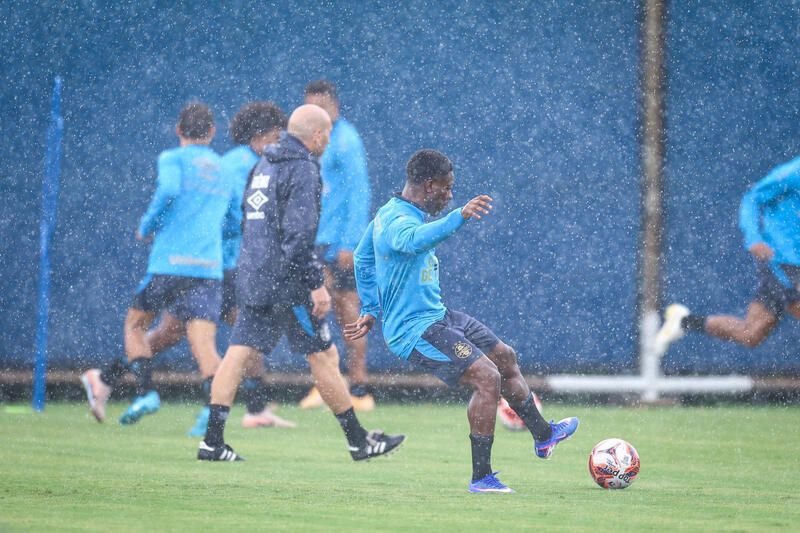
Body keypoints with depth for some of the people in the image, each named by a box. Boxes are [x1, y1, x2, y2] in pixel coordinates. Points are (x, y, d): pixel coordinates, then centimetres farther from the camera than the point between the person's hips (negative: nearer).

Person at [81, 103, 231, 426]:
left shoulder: (173, 158, 6)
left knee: (135, 325, 15)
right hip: (211, 267, 3)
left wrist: (147, 227, -1)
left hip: (171, 262, -3)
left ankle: (146, 392, -3)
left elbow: (169, 190, -15)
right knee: (203, 344, -6)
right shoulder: (226, 170, 21)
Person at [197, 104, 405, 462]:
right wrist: (316, 284, -18)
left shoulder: (264, 165, 16)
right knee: (323, 356, 1)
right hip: (286, 284, -8)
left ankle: (212, 441, -4)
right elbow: (299, 232, -20)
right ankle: (359, 441, 8)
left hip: (251, 279, 8)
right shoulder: (303, 168, -11)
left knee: (238, 353, 3)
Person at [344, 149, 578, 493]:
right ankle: (481, 477, -15)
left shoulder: (387, 213, 12)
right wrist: (460, 217, -60)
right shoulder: (398, 221, -22)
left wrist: (371, 311, 29)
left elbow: (363, 258, 26)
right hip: (414, 330, -11)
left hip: (436, 316, 11)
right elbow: (414, 241, -49)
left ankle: (543, 435, 37)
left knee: (505, 357, 19)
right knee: (486, 376, -22)